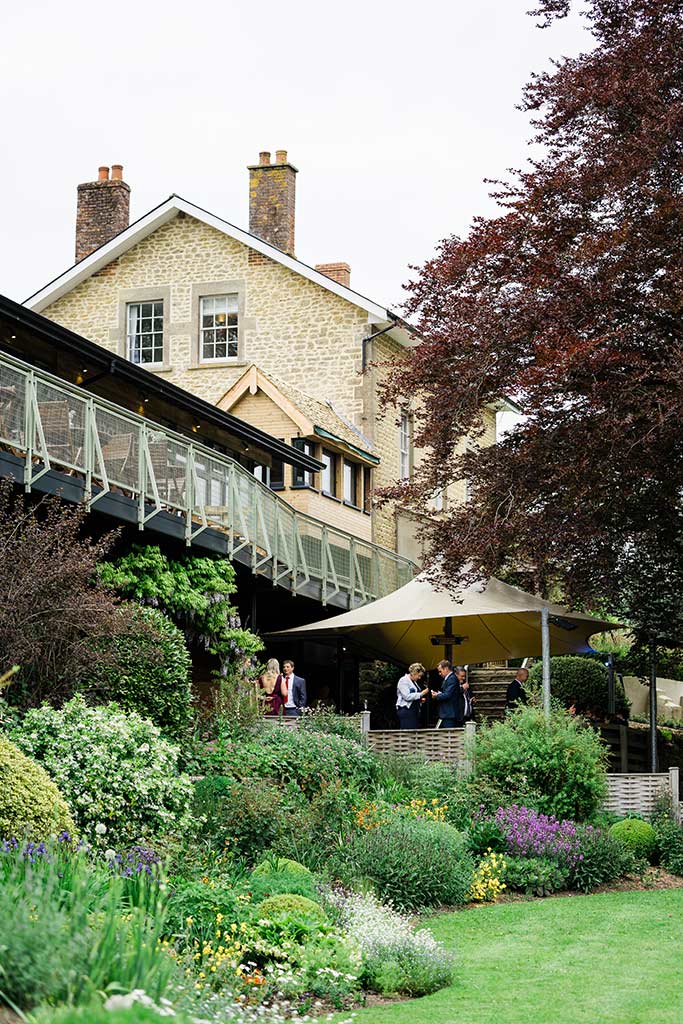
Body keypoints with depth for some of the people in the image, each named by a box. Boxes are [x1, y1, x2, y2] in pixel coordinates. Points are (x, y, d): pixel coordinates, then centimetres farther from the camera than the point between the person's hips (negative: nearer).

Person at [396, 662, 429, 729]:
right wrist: (421, 694, -17)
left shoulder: (414, 682, 19)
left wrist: (420, 699, 11)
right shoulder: (403, 680, -8)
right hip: (406, 710, -9)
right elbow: (407, 696, -19)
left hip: (414, 710, 9)